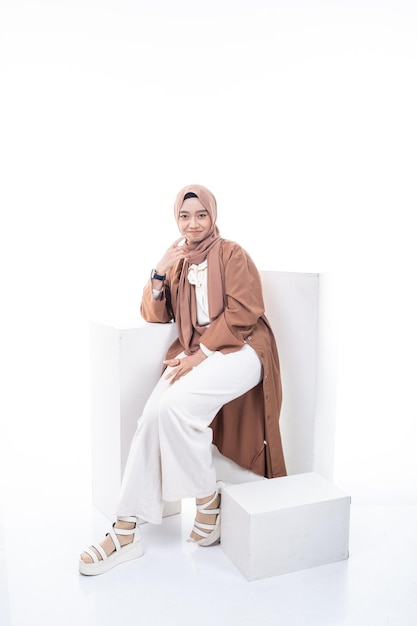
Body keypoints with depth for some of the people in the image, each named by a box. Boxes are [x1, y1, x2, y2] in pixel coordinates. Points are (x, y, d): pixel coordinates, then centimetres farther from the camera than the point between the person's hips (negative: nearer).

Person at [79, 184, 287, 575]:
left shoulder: (231, 254, 1)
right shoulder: (177, 261, 17)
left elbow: (242, 313, -10)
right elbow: (154, 317, 11)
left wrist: (202, 352, -18)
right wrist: (160, 272, -5)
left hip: (238, 349, -4)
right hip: (193, 352, 5)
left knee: (176, 403, -30)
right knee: (153, 415, -21)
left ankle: (207, 497, -5)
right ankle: (126, 531, -16)